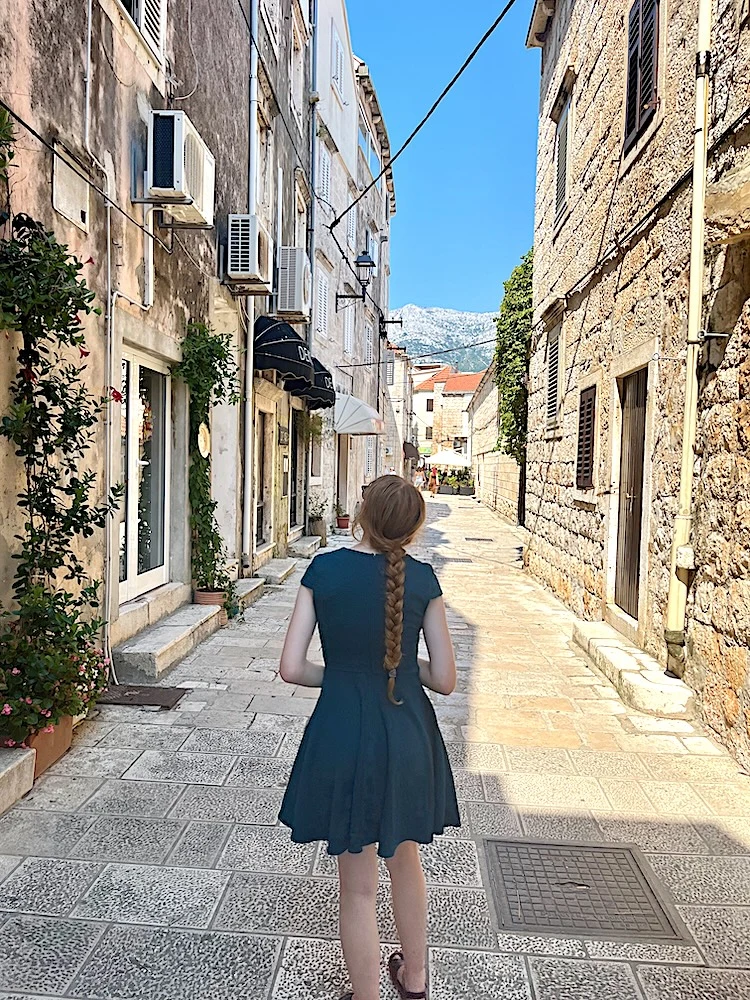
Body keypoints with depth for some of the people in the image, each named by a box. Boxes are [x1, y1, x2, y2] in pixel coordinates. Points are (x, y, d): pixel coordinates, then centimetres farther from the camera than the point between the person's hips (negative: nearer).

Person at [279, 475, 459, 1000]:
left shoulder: (323, 570, -11)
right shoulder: (422, 578, -9)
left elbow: (292, 668, -11)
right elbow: (444, 679, -6)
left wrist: (340, 674, 6)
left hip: (343, 736, -2)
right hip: (408, 738, 2)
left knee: (358, 885, 17)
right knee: (406, 860, 28)